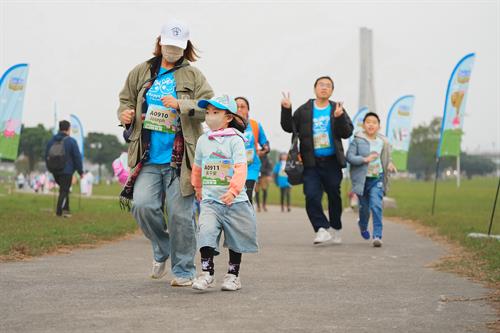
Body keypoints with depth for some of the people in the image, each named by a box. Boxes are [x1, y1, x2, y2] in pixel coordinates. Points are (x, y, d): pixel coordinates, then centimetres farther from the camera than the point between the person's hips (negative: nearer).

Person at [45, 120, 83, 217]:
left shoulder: (51, 141, 6)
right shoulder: (71, 141, -10)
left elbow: (46, 156, 11)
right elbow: (77, 157, -9)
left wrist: (50, 169, 22)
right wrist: (80, 171, 0)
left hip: (55, 171, 6)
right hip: (66, 171, -6)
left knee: (64, 190, 22)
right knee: (64, 191, 2)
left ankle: (65, 209, 17)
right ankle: (59, 211, -5)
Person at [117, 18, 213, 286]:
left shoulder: (193, 76, 3)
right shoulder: (141, 72, 11)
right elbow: (125, 99, 22)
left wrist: (180, 104, -20)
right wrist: (125, 114, -1)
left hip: (179, 159, -2)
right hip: (147, 158, 2)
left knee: (180, 214, -3)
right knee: (143, 206, -11)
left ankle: (183, 270, 12)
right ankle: (162, 250, 18)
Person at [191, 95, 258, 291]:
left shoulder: (235, 140, -9)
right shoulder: (203, 140, 7)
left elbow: (240, 168, -19)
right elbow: (197, 167, 23)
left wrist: (234, 190, -32)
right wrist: (197, 188, 34)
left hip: (235, 201, -3)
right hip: (210, 200, 3)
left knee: (236, 239, 9)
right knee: (206, 232, -17)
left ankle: (233, 275, 23)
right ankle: (207, 273, -13)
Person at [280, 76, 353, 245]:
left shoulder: (337, 110, 5)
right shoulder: (304, 110, 6)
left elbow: (347, 133, -3)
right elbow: (289, 127, 5)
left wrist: (339, 117, -21)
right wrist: (286, 110, -10)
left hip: (332, 162, 0)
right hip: (311, 163, 0)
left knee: (334, 196, 10)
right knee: (311, 196, -14)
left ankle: (336, 229, 27)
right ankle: (322, 229, -11)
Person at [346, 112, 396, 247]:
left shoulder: (383, 141, 5)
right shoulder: (357, 140, -5)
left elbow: (387, 157, 20)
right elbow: (349, 156, -13)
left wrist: (390, 164, 0)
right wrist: (365, 159, -22)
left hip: (377, 178, 1)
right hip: (362, 179, -1)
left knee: (376, 205, -15)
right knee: (364, 207, 12)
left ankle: (377, 236, -15)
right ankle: (363, 226, 45)